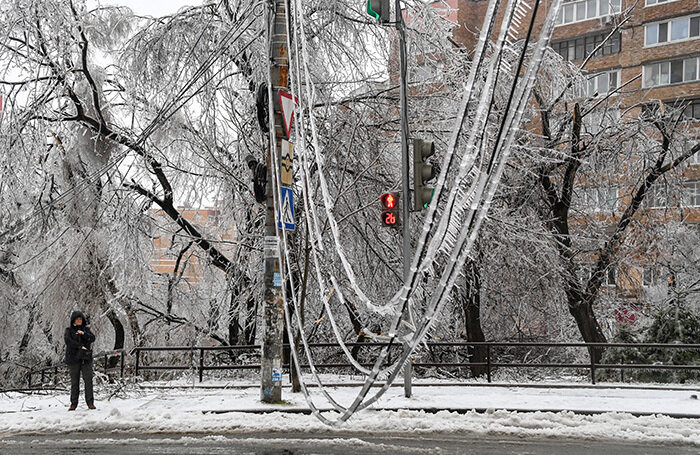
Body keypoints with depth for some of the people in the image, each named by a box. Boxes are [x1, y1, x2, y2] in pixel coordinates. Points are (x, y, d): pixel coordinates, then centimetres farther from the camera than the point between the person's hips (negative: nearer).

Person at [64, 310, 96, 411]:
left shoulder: (86, 329, 14)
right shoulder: (69, 330, 8)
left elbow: (92, 338, 0)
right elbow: (68, 340, -10)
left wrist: (84, 334, -17)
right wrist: (80, 347, -16)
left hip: (86, 358, 1)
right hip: (73, 358, -1)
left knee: (88, 380, -6)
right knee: (74, 381, 0)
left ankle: (90, 402, -4)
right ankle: (73, 403, 5)